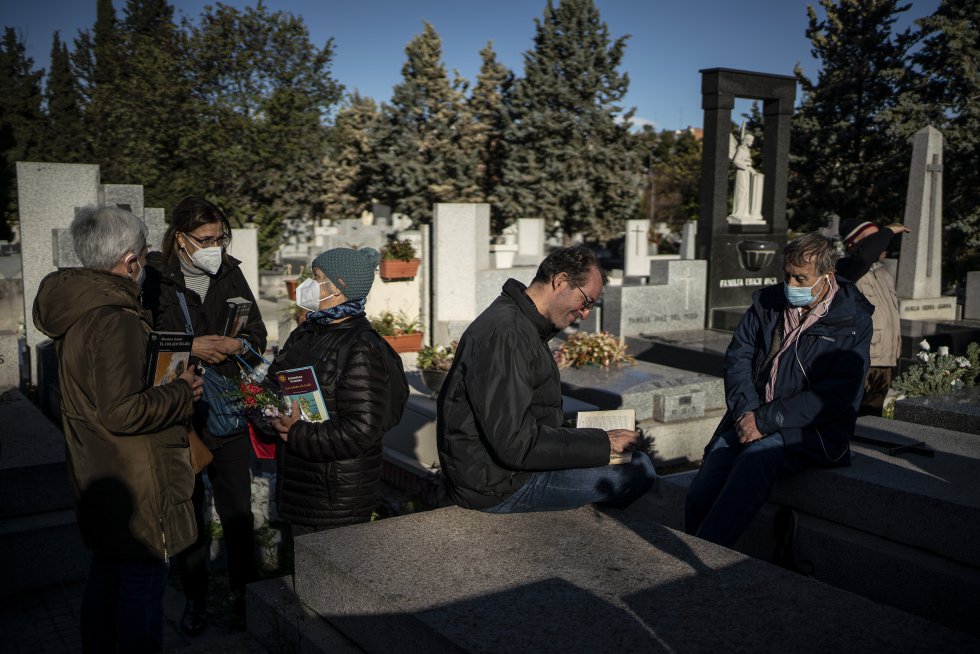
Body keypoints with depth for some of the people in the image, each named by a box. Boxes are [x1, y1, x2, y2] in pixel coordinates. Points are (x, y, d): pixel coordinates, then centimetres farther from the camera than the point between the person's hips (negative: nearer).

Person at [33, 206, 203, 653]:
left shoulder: (75, 310, 6)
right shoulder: (115, 320, -24)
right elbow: (123, 411, -28)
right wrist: (181, 392, -14)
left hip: (96, 478, 10)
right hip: (137, 488, -10)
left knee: (106, 576, 24)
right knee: (143, 586, 3)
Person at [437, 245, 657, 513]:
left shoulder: (522, 325, 12)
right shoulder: (505, 335, -22)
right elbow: (514, 445, -26)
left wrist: (595, 439, 8)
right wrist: (600, 444, -19)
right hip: (497, 487, -11)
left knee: (635, 458, 19)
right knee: (637, 470, -14)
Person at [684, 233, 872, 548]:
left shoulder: (853, 322, -4)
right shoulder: (768, 302, 12)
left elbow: (833, 397, -11)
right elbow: (737, 356, 9)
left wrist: (765, 420, -16)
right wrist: (745, 411, -9)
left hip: (812, 430, -4)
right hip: (751, 418, 5)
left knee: (754, 459, -36)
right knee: (699, 495, -19)